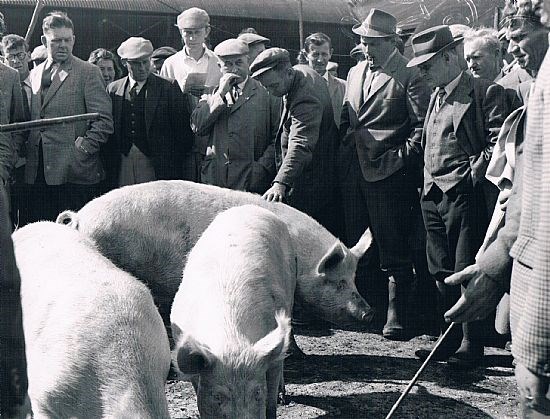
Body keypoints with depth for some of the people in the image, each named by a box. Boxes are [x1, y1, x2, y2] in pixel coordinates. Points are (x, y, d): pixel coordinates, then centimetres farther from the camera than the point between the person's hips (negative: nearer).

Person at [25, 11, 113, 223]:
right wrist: (28, 151, 8)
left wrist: (85, 149, -13)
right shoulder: (34, 74, 18)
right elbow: (29, 119, 21)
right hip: (38, 172, 5)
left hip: (74, 172, -5)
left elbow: (103, 120, -5)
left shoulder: (88, 72, 0)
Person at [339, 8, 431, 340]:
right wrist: (348, 139, 9)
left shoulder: (409, 76, -6)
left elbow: (423, 125, -11)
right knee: (355, 246, 11)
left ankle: (398, 318, 6)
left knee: (394, 251, -2)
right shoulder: (356, 73, 16)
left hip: (390, 173, -7)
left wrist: (399, 158, -14)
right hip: (355, 172, 7)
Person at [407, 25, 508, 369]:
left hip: (464, 194, -8)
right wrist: (427, 181, 13)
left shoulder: (485, 92, -7)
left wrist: (473, 174, -15)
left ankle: (472, 345, 7)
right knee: (443, 273, 12)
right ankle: (450, 339, 22)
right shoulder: (436, 97, 19)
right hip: (433, 195, 8)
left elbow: (499, 141, -13)